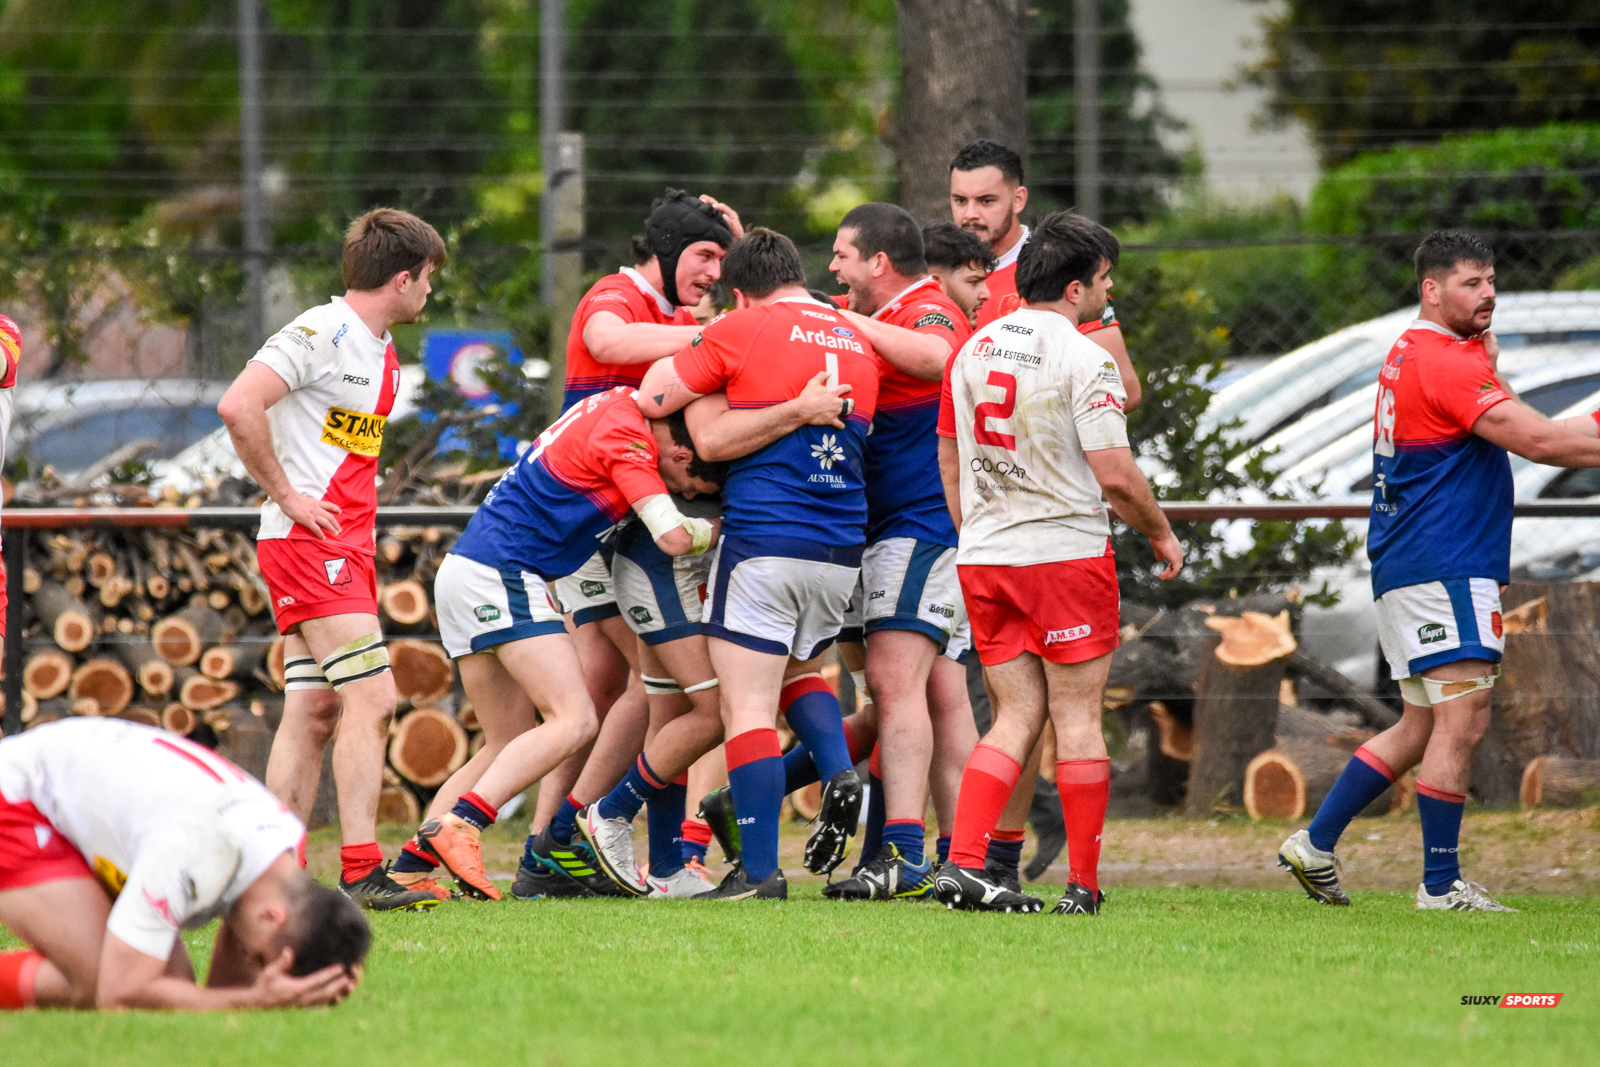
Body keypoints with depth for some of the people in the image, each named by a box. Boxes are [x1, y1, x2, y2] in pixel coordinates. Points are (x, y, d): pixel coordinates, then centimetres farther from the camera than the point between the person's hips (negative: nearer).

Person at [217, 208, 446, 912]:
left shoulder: (381, 351, 17)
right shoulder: (320, 334, -12)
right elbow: (237, 406, -22)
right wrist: (286, 494, -17)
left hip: (347, 545, 9)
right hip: (307, 540, -9)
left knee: (315, 711, 6)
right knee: (371, 698, -15)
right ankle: (361, 872, -16)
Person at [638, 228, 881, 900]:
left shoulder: (744, 328, -4)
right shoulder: (857, 341, 14)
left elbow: (652, 399, -1)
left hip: (763, 540, -6)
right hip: (842, 544, 6)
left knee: (748, 706, -4)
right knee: (801, 670, 28)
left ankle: (761, 870, -10)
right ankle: (840, 775, 2)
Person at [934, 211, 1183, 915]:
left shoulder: (973, 349, 9)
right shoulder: (1083, 360, -12)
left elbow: (950, 461, 16)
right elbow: (1115, 475, -14)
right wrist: (1162, 535, 2)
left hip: (983, 559, 6)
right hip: (1067, 551, -6)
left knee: (1018, 714, 8)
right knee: (1077, 716, 2)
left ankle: (962, 863, -6)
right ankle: (1084, 885, 4)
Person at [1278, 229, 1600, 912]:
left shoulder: (1410, 354, 17)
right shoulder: (1444, 361, -15)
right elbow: (1537, 441, -20)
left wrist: (1486, 363, 6)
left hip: (1403, 571, 11)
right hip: (1443, 569, -11)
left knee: (1423, 726, 15)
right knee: (1462, 721, -9)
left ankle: (1316, 843, 18)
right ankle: (1441, 885, -7)